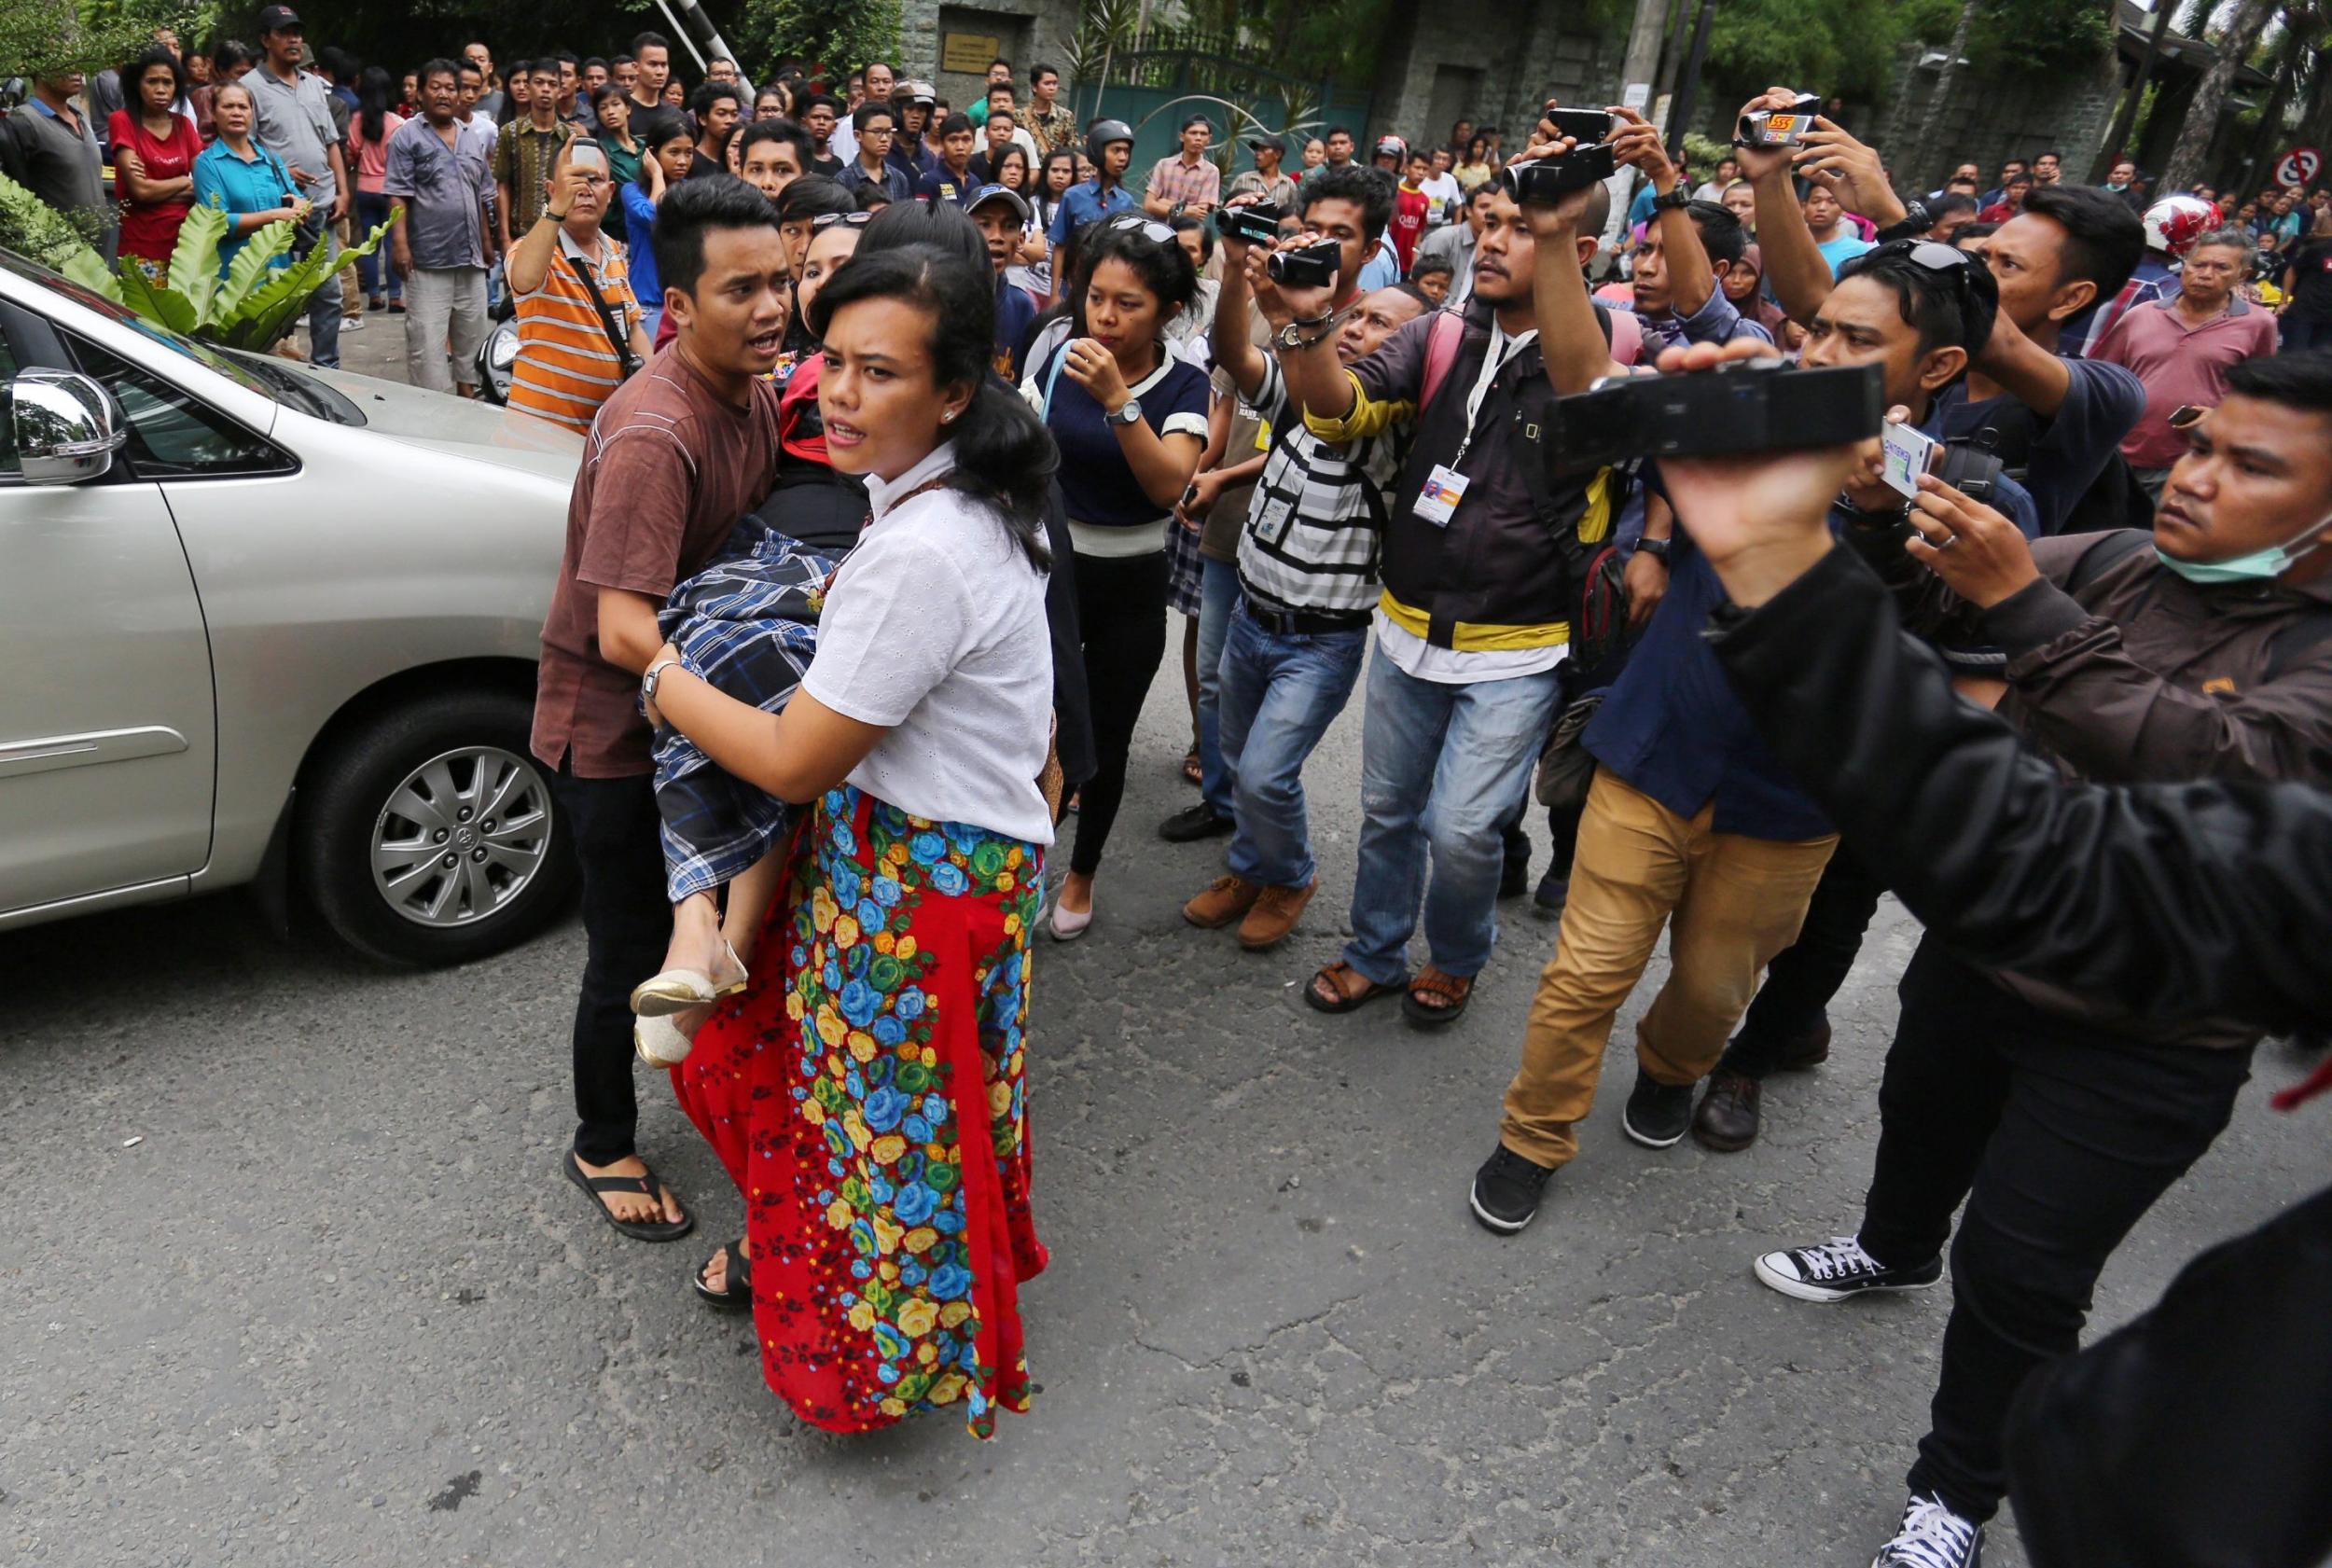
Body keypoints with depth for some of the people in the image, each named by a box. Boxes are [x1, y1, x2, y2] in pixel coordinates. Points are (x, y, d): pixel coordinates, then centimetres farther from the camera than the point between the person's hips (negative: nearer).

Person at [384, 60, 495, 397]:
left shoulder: (469, 140, 17)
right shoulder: (407, 137, -1)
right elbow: (398, 196, -8)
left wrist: (486, 244, 19)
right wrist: (400, 243, -17)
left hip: (471, 258, 6)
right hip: (428, 259, -6)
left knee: (472, 337, 13)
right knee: (427, 343, -7)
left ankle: (468, 395, 25)